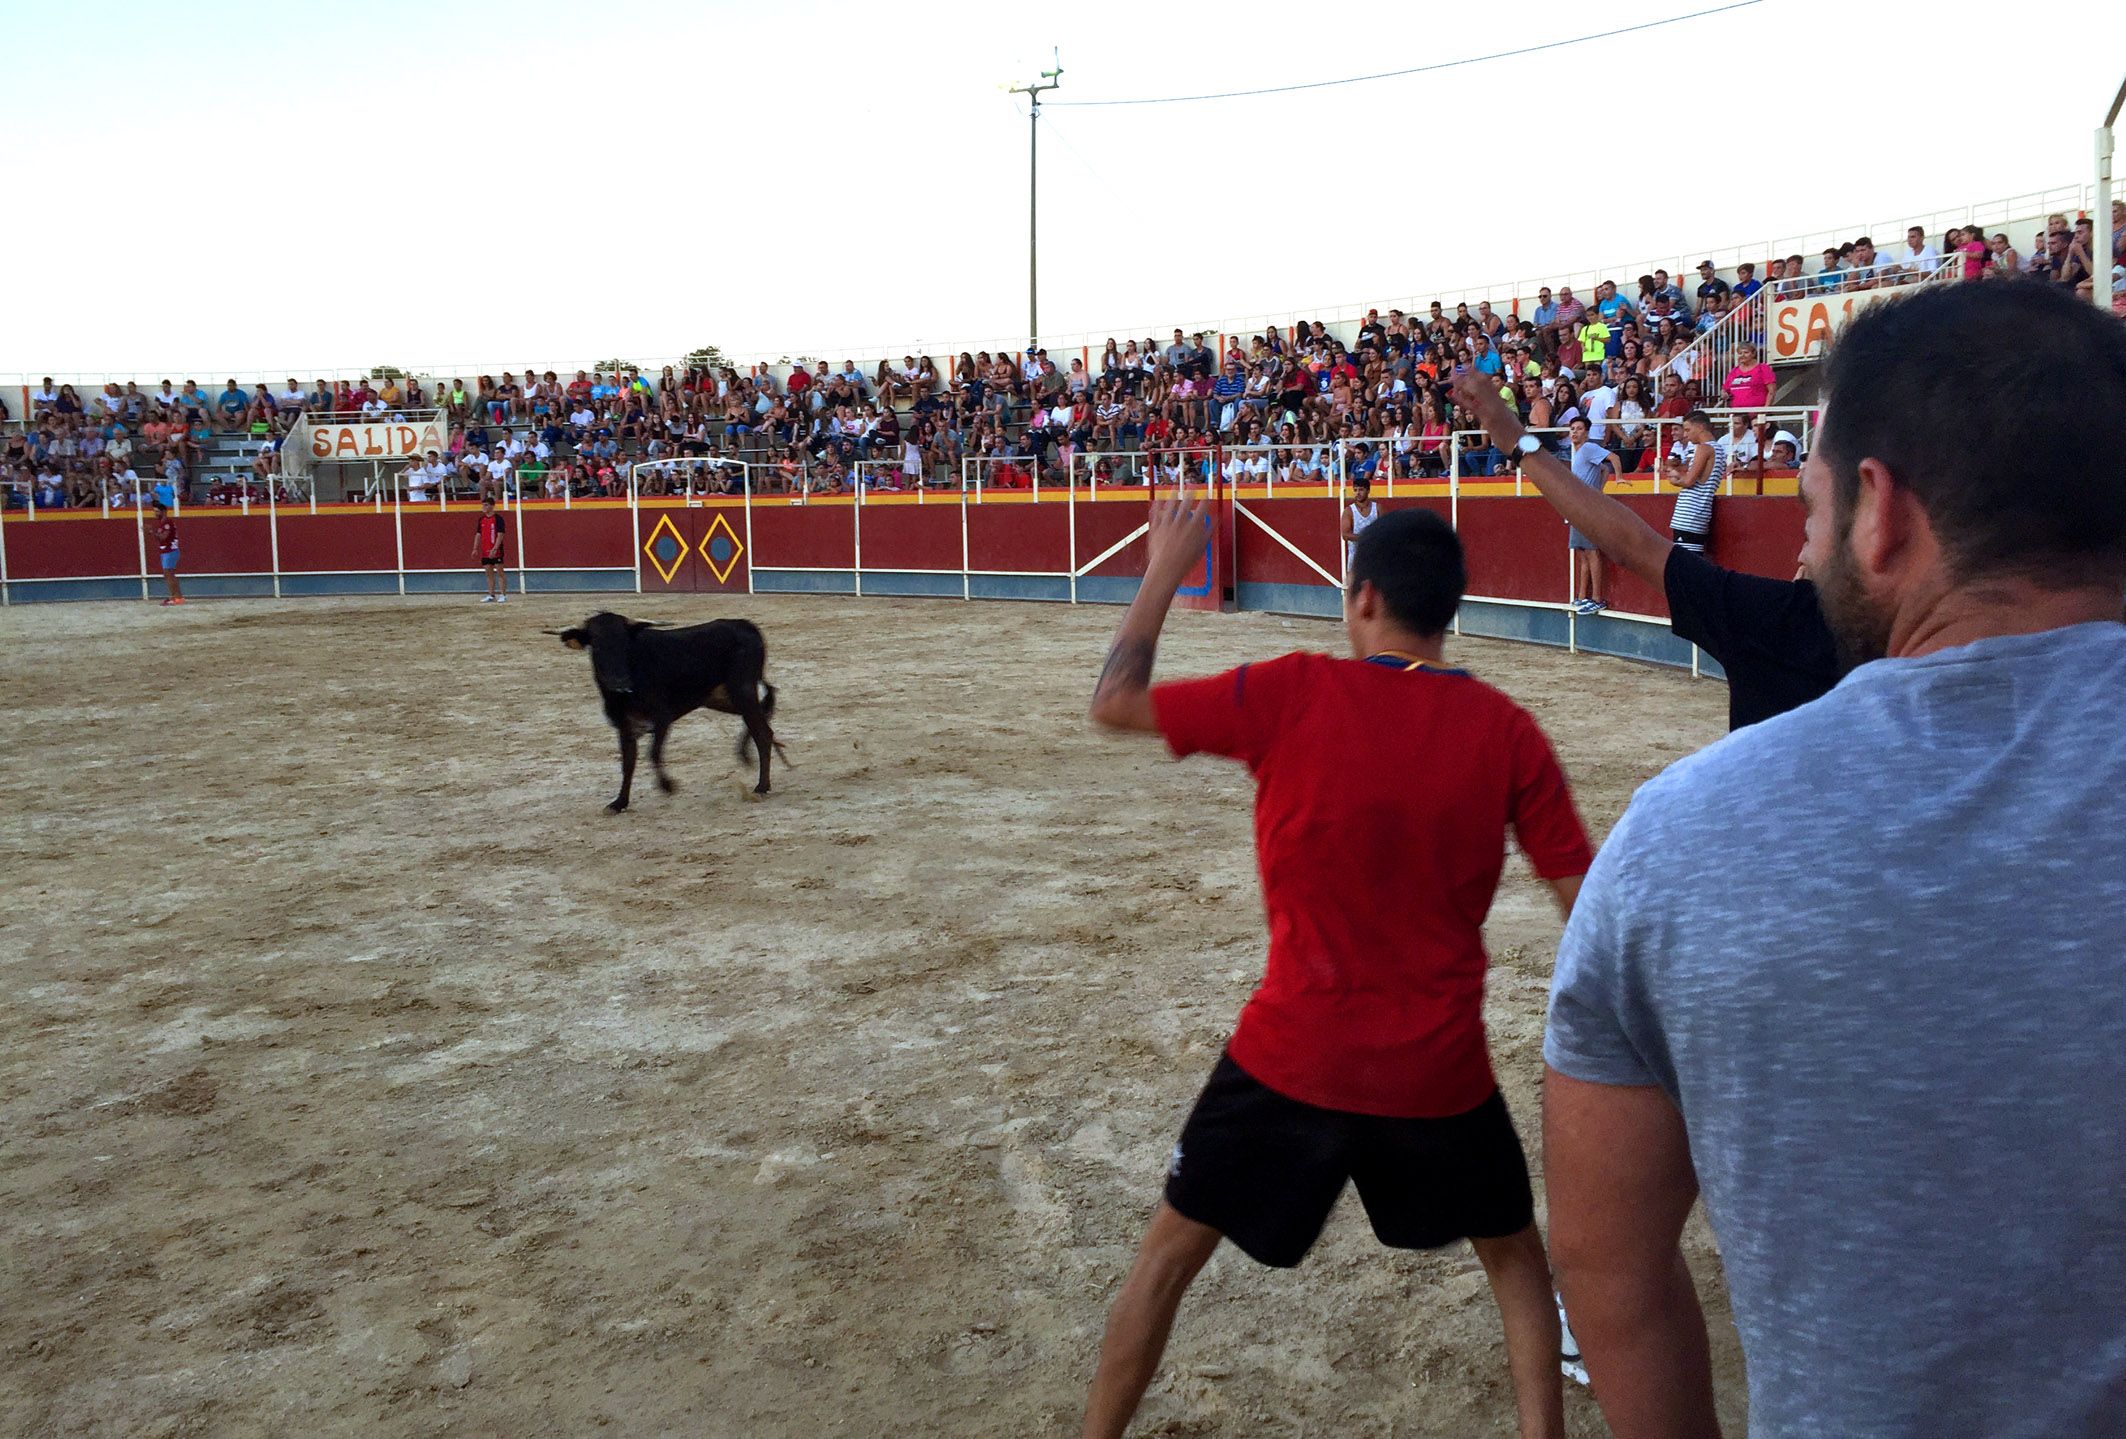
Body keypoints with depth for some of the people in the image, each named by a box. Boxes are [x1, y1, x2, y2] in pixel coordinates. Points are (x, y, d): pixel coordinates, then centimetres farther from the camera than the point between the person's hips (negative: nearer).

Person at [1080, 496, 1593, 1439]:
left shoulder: (1289, 695, -13)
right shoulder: (1506, 730, -7)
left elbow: (1112, 704, -2)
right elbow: (1585, 905, -5)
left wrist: (1163, 573, 10)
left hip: (1291, 1059, -1)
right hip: (1441, 1071, 2)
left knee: (1171, 1248, 19)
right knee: (1515, 1254, 28)